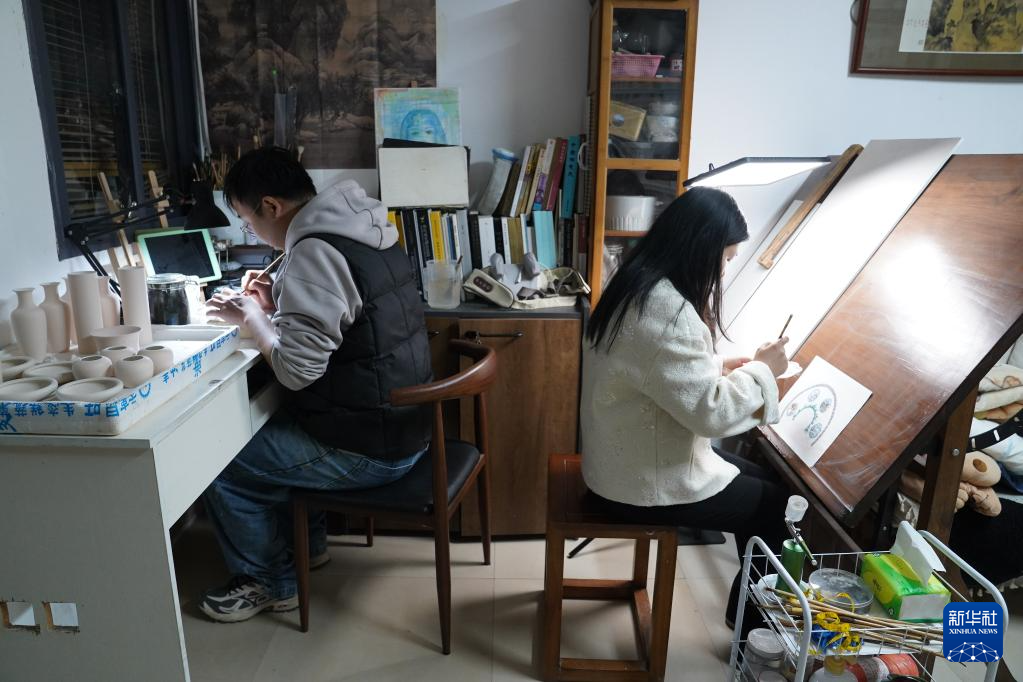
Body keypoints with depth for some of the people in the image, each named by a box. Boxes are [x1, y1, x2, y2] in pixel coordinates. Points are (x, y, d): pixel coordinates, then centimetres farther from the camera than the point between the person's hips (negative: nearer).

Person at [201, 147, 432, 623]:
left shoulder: (315, 250, -23)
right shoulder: (364, 229, 6)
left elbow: (297, 370, -24)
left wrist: (251, 317, -8)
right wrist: (278, 301, 8)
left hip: (368, 448, -9)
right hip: (403, 423, 9)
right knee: (263, 425, 27)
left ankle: (271, 583, 23)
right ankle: (307, 543, 39)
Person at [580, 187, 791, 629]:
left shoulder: (641, 285, 3)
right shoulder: (667, 310, -30)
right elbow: (709, 411, -26)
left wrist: (717, 367, 6)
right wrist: (761, 370, -11)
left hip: (631, 457, 9)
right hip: (644, 482, -9)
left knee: (759, 480, 19)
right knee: (773, 501, 8)